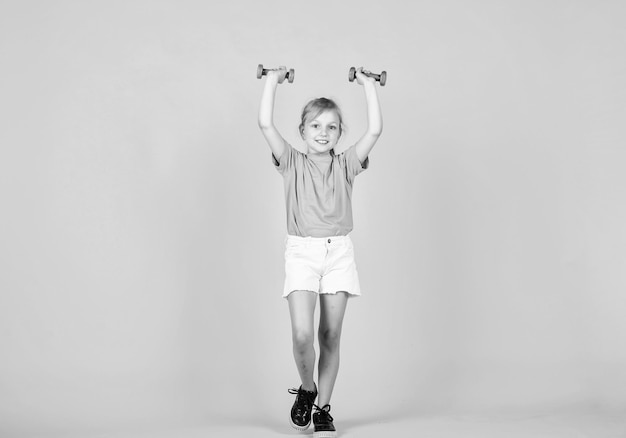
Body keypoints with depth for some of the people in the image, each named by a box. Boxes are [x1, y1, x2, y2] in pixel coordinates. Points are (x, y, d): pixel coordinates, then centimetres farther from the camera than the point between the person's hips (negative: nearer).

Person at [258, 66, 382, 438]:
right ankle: (306, 389, 14)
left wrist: (369, 86, 4)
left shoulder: (346, 165, 9)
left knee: (331, 336, 4)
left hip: (339, 252, 1)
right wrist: (273, 82, 3)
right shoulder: (293, 163, 7)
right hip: (301, 251, -1)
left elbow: (375, 130, -1)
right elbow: (266, 125, -4)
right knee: (302, 333, -16)